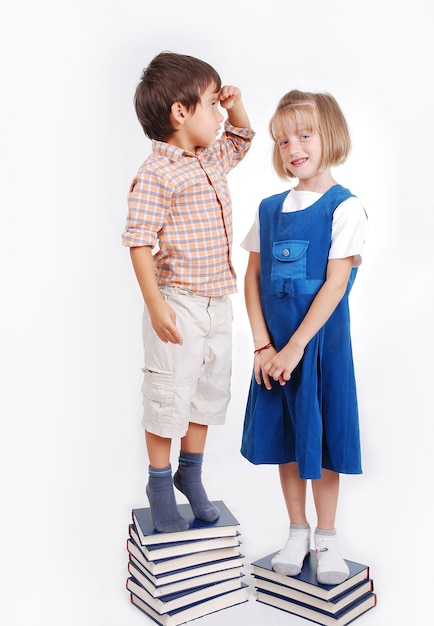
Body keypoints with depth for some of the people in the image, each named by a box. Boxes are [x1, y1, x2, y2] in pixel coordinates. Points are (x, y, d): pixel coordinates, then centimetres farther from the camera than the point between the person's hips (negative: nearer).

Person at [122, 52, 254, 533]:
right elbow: (139, 241, -18)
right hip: (178, 305, -8)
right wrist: (155, 305, -22)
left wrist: (236, 107, 11)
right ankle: (159, 482, 24)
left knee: (210, 390, 16)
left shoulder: (211, 160, 10)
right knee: (170, 395, 2)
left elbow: (241, 137, 32)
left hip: (218, 303, 8)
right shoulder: (156, 174, -15)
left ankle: (190, 474, 35)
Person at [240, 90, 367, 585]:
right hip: (274, 344, 5)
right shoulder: (270, 208, 7)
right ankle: (296, 532, 31)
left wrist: (294, 348, -16)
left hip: (320, 340, -4)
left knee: (321, 433, 6)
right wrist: (262, 345, -6)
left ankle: (326, 537, 26)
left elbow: (334, 286, -14)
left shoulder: (343, 208, -7)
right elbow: (252, 278, 4)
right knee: (284, 437, 12)